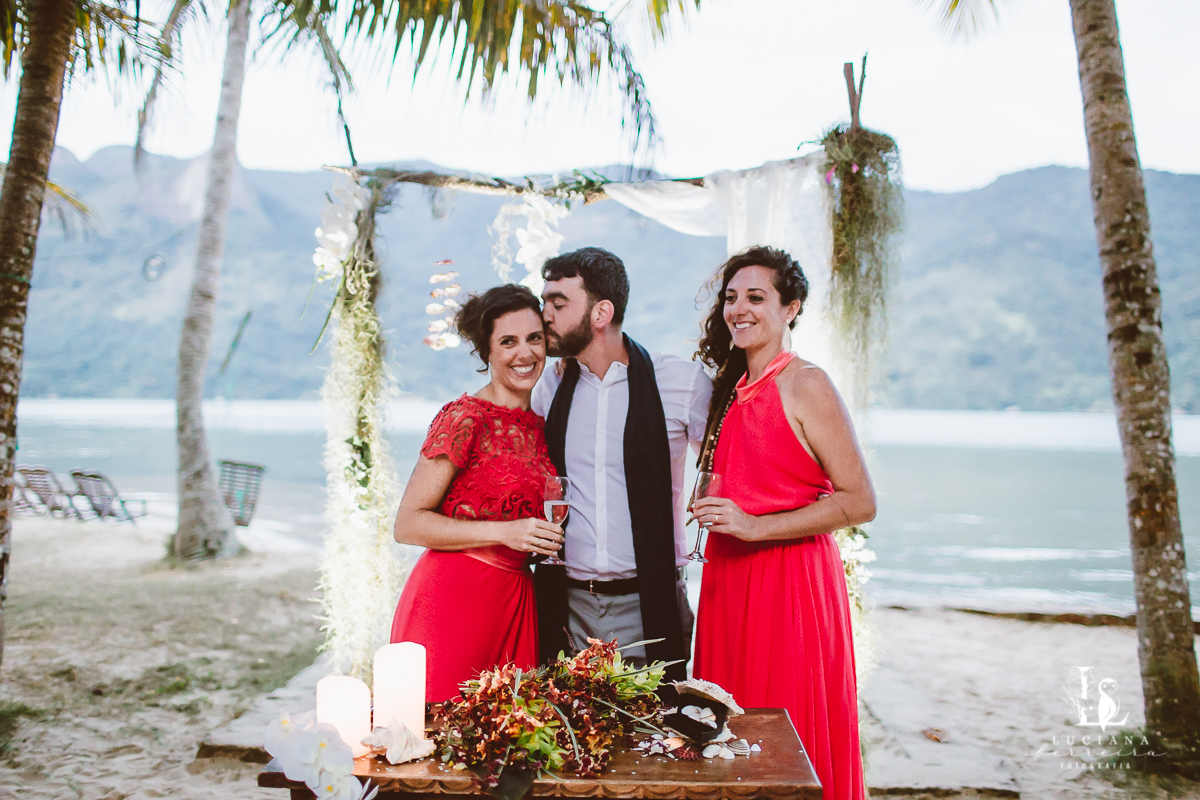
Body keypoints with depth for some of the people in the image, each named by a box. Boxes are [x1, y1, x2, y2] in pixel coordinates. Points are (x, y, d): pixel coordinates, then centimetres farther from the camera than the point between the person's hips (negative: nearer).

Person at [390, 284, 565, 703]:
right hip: (452, 600, -6)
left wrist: (544, 537, 4)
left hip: (514, 601, 6)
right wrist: (504, 532, -17)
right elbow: (408, 524, -11)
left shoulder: (538, 426, 11)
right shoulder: (464, 417, -10)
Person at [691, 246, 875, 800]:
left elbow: (859, 502, -14)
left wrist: (756, 526, -18)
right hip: (727, 578, 7)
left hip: (790, 582, -7)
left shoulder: (805, 385, -10)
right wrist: (717, 515, 7)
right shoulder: (731, 389, 12)